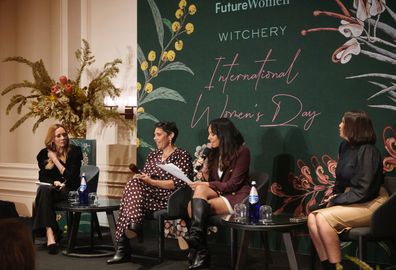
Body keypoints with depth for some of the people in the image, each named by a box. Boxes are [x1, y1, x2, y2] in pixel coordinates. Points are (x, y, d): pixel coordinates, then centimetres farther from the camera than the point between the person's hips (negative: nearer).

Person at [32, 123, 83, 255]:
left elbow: (71, 177, -8)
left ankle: (50, 234, -34)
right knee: (43, 190, -35)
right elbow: (42, 177, 7)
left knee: (44, 190, -33)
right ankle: (50, 235, -43)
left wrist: (55, 160, -10)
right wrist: (54, 182, -14)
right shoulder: (44, 154, 9)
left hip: (69, 191, -3)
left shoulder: (74, 151, -1)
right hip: (49, 189, 3)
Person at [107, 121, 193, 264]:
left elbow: (179, 184, -11)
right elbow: (144, 176, 21)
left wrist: (152, 181, -15)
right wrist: (139, 177, -4)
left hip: (170, 199, -6)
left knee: (134, 185, -26)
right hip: (150, 196, 6)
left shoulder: (182, 156, 1)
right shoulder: (153, 155, 23)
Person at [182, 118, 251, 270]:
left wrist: (205, 184, -17)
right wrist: (204, 176, -10)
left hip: (236, 197, -6)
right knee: (196, 200, -26)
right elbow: (211, 180, 11)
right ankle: (200, 253, -30)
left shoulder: (242, 151, -7)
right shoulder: (214, 153, 14)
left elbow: (232, 184, -13)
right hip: (219, 194, 6)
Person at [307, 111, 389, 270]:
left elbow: (363, 190, -22)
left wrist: (336, 200, -14)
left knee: (323, 218, -26)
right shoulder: (345, 147, 9)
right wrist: (334, 195, 1)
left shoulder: (367, 151, -17)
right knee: (312, 219, -13)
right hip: (351, 201, 8)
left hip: (371, 205, -8)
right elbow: (341, 180, 19)